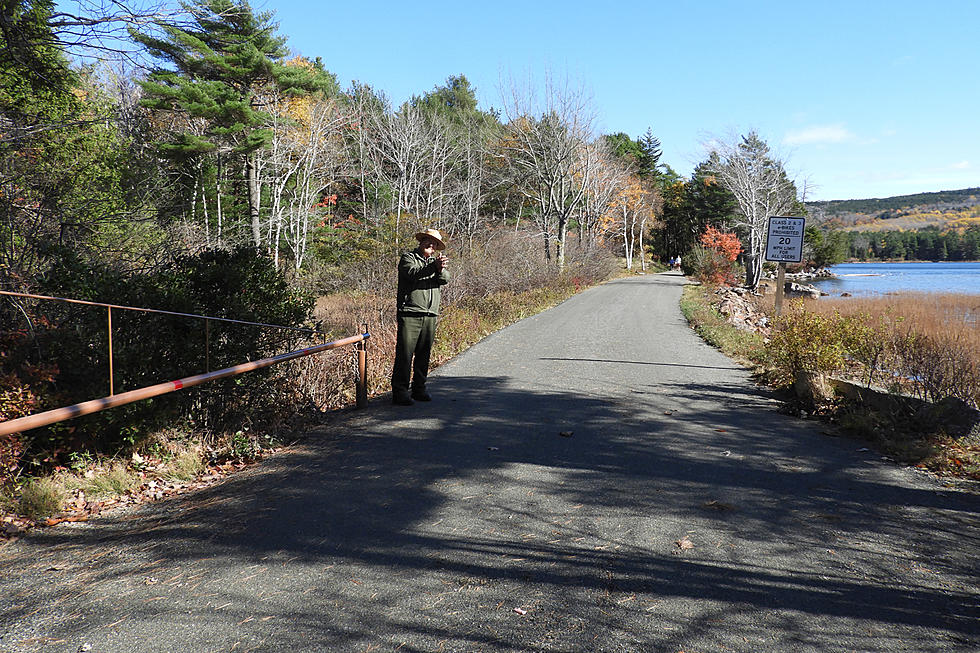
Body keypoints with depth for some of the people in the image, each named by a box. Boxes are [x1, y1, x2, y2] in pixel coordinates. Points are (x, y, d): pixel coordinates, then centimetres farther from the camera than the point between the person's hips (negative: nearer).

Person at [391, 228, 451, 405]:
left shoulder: (435, 261, 21)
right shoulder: (408, 258, 7)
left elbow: (445, 279, 1)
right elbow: (413, 273, -15)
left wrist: (441, 269, -21)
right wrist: (434, 266, -24)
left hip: (430, 315, 5)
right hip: (410, 313, -5)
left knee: (424, 354, 9)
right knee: (404, 354, -7)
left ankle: (419, 389, 19)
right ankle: (400, 391, -4)